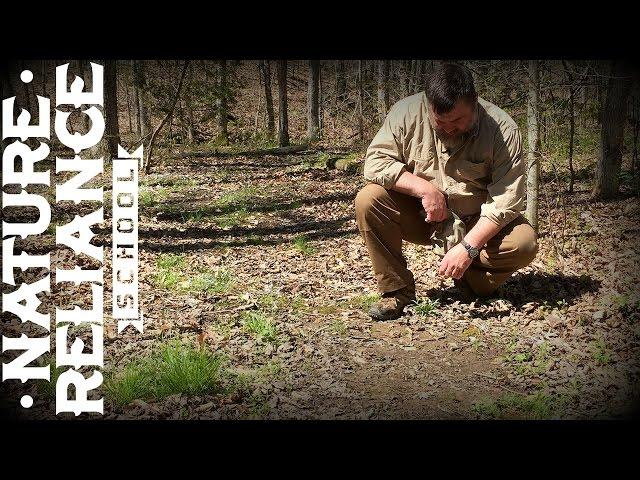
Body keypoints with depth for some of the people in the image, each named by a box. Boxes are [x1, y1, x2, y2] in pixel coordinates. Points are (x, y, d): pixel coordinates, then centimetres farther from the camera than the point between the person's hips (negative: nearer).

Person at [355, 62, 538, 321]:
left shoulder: (503, 129, -19)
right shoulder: (407, 113, -15)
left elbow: (507, 198, -23)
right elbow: (375, 162, -17)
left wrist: (468, 247, -32)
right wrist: (424, 188, -27)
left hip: (478, 222, -1)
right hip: (419, 217, 1)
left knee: (525, 243, -28)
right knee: (368, 200, -24)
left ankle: (472, 283, 3)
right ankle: (396, 290, -10)